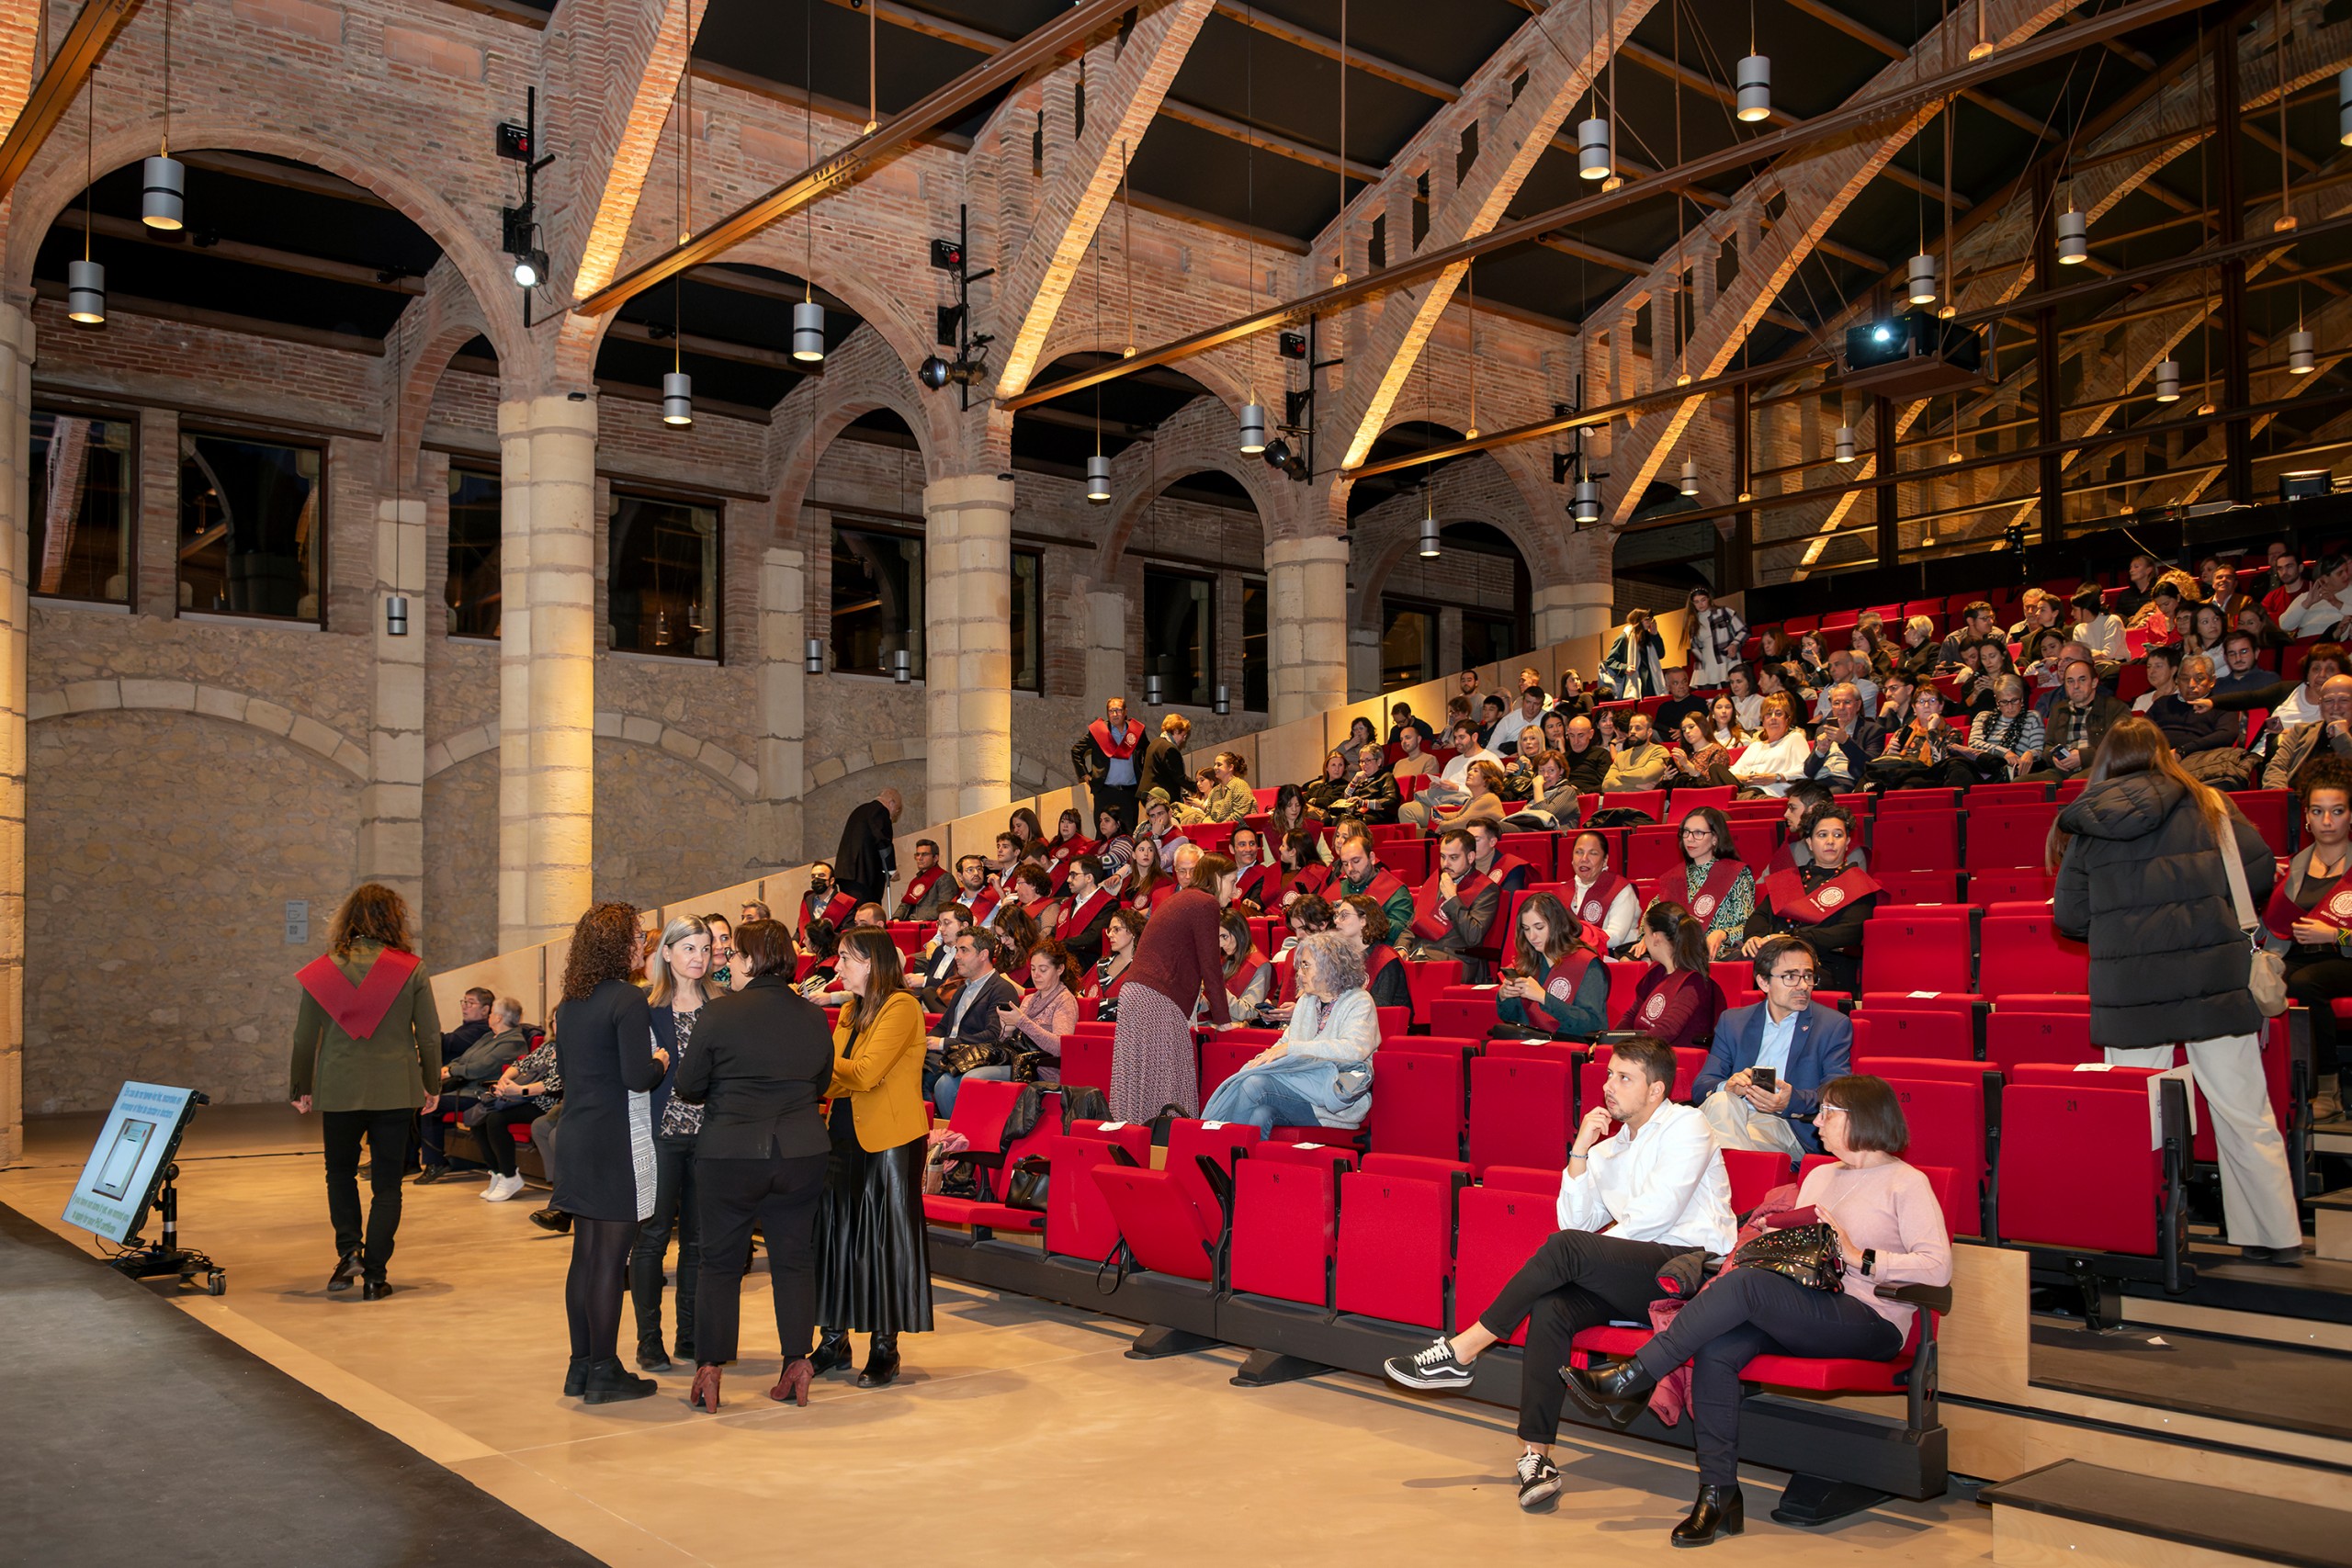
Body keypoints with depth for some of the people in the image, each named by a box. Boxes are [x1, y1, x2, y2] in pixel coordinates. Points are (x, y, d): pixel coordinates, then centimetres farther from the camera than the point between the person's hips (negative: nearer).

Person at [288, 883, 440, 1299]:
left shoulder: (323, 970, -1)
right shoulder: (410, 969, -5)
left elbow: (304, 1038, 4)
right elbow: (429, 1035, -2)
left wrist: (300, 1089, 16)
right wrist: (433, 1086, 10)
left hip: (339, 1090, 1)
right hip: (396, 1090, -1)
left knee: (340, 1171, 21)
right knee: (387, 1183, 7)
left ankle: (349, 1249, 4)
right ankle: (374, 1275, 6)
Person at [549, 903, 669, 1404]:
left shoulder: (569, 1004, 10)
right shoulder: (629, 1000, -15)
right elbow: (638, 1076, -21)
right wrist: (660, 1062, 0)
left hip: (578, 1138, 8)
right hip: (617, 1146, -8)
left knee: (585, 1254, 14)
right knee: (610, 1259, -1)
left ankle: (581, 1364, 21)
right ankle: (604, 1372, 5)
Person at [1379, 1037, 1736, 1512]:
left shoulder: (1686, 1125, 2)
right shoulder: (1609, 1150, 24)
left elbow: (1658, 1212, -9)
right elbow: (1575, 1220, 13)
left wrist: (1597, 1248, 1)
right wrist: (1580, 1153, 3)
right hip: (1636, 1280, 6)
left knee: (1568, 1248, -26)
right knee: (1551, 1307, -24)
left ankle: (1460, 1353, -19)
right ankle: (1537, 1456, -26)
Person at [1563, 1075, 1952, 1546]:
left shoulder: (1906, 1183, 2)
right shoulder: (1819, 1176, 25)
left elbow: (1939, 1267, -10)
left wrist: (1861, 1259, -16)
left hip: (1870, 1322, -7)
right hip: (1799, 1313, 7)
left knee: (1746, 1284, -31)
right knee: (1716, 1348, -25)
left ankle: (1629, 1381, -27)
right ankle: (1719, 1495, -20)